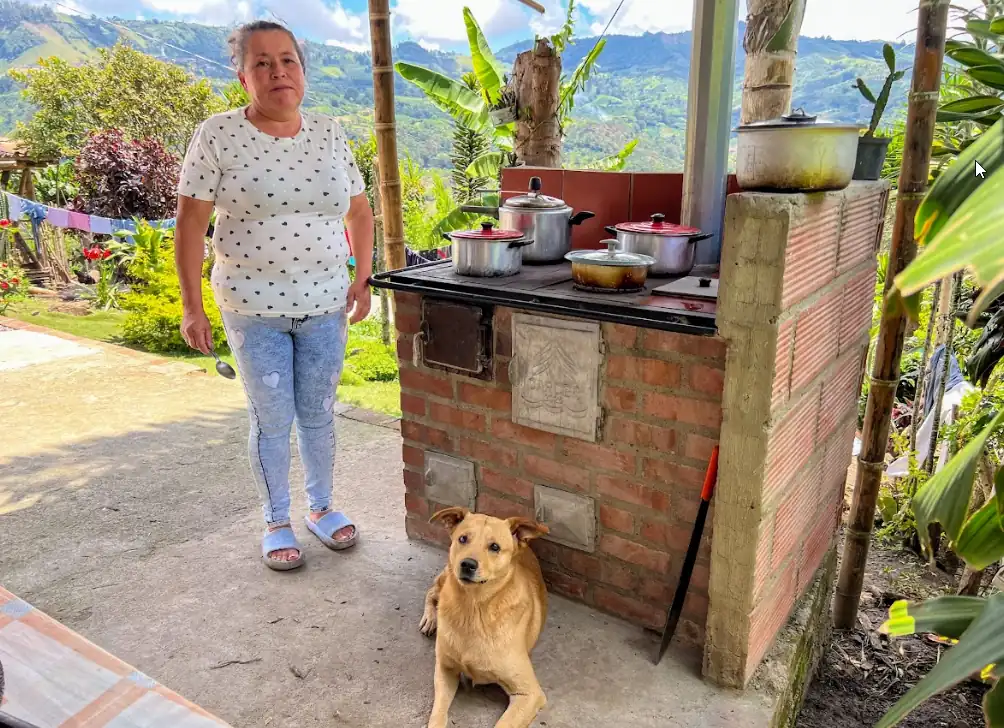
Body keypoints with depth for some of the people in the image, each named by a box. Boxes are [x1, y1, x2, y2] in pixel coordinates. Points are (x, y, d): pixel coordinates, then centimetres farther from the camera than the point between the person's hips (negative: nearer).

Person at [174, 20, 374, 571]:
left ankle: (321, 507, 33)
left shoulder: (329, 133, 4)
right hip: (253, 306, -2)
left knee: (318, 413, 13)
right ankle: (276, 522, 26)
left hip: (325, 303, 3)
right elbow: (190, 225, -6)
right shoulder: (218, 135, -6)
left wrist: (363, 281, 4)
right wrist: (192, 307, -9)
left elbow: (359, 212, 12)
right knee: (272, 419, 6)